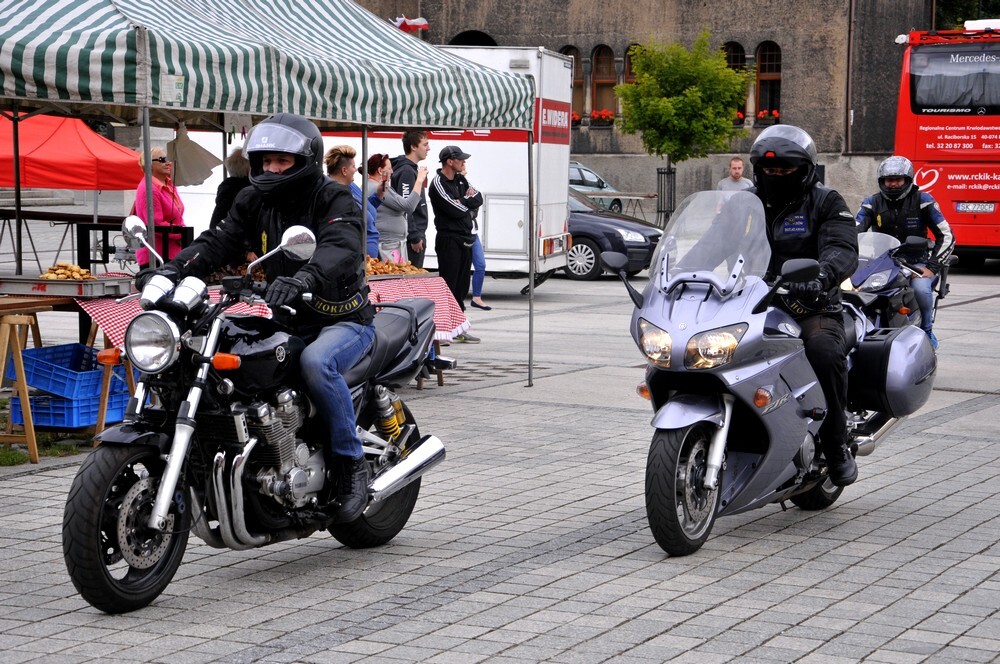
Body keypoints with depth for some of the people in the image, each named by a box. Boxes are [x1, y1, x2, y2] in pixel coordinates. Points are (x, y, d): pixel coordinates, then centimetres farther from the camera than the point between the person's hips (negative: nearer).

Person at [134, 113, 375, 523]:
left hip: (345, 320, -7)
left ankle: (351, 463, -20)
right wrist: (173, 270, -26)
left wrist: (302, 278, -53)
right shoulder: (254, 201, 6)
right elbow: (218, 242, -6)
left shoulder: (334, 200, -12)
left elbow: (342, 249, -32)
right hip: (287, 322, 7)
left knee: (316, 363, -36)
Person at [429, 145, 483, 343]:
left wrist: (463, 201, -10)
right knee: (448, 285, -8)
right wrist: (468, 200, -1)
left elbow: (478, 199, 7)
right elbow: (456, 210, -19)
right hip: (448, 239, -8)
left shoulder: (460, 180, 15)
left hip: (465, 239, 8)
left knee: (461, 286, 10)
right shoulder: (439, 184, -11)